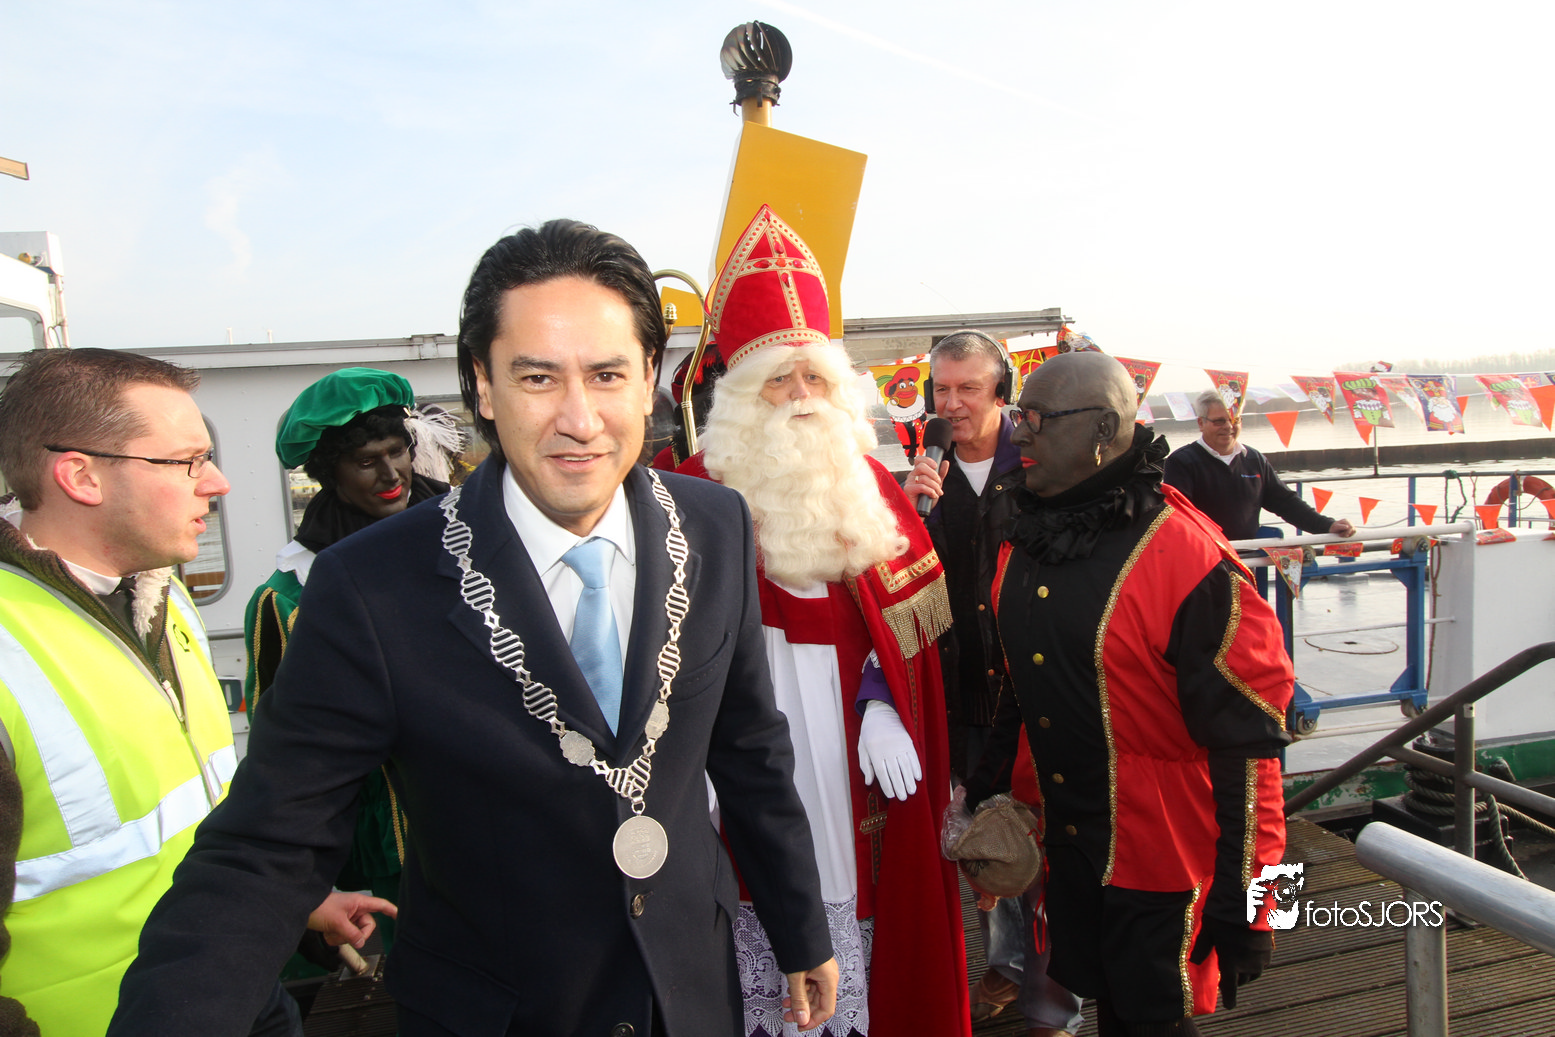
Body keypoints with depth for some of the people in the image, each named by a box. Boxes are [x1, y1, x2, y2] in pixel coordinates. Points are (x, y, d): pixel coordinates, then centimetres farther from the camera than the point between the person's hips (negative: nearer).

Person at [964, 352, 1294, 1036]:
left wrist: (1243, 899, -15)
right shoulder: (1023, 542, 2)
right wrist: (987, 784, 16)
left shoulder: (1190, 561, -21)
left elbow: (1248, 743, -19)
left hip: (1158, 861, -6)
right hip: (1063, 843, 6)